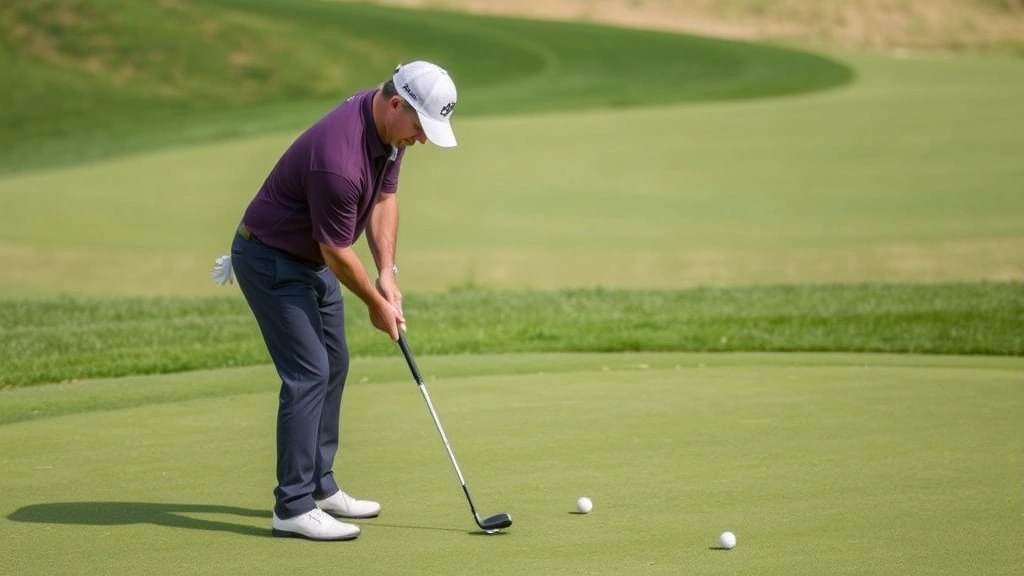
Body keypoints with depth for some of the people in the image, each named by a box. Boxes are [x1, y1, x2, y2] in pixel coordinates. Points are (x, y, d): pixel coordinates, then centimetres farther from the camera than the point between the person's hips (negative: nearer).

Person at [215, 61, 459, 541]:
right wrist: (375, 303, -9)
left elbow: (384, 197, 6)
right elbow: (337, 250, -24)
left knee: (333, 366, 12)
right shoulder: (339, 158, -35)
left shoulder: (389, 129, -7)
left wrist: (387, 273, -4)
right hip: (271, 260, -10)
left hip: (312, 258, 10)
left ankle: (318, 486, 22)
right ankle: (293, 508, -11)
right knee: (308, 373, -13)